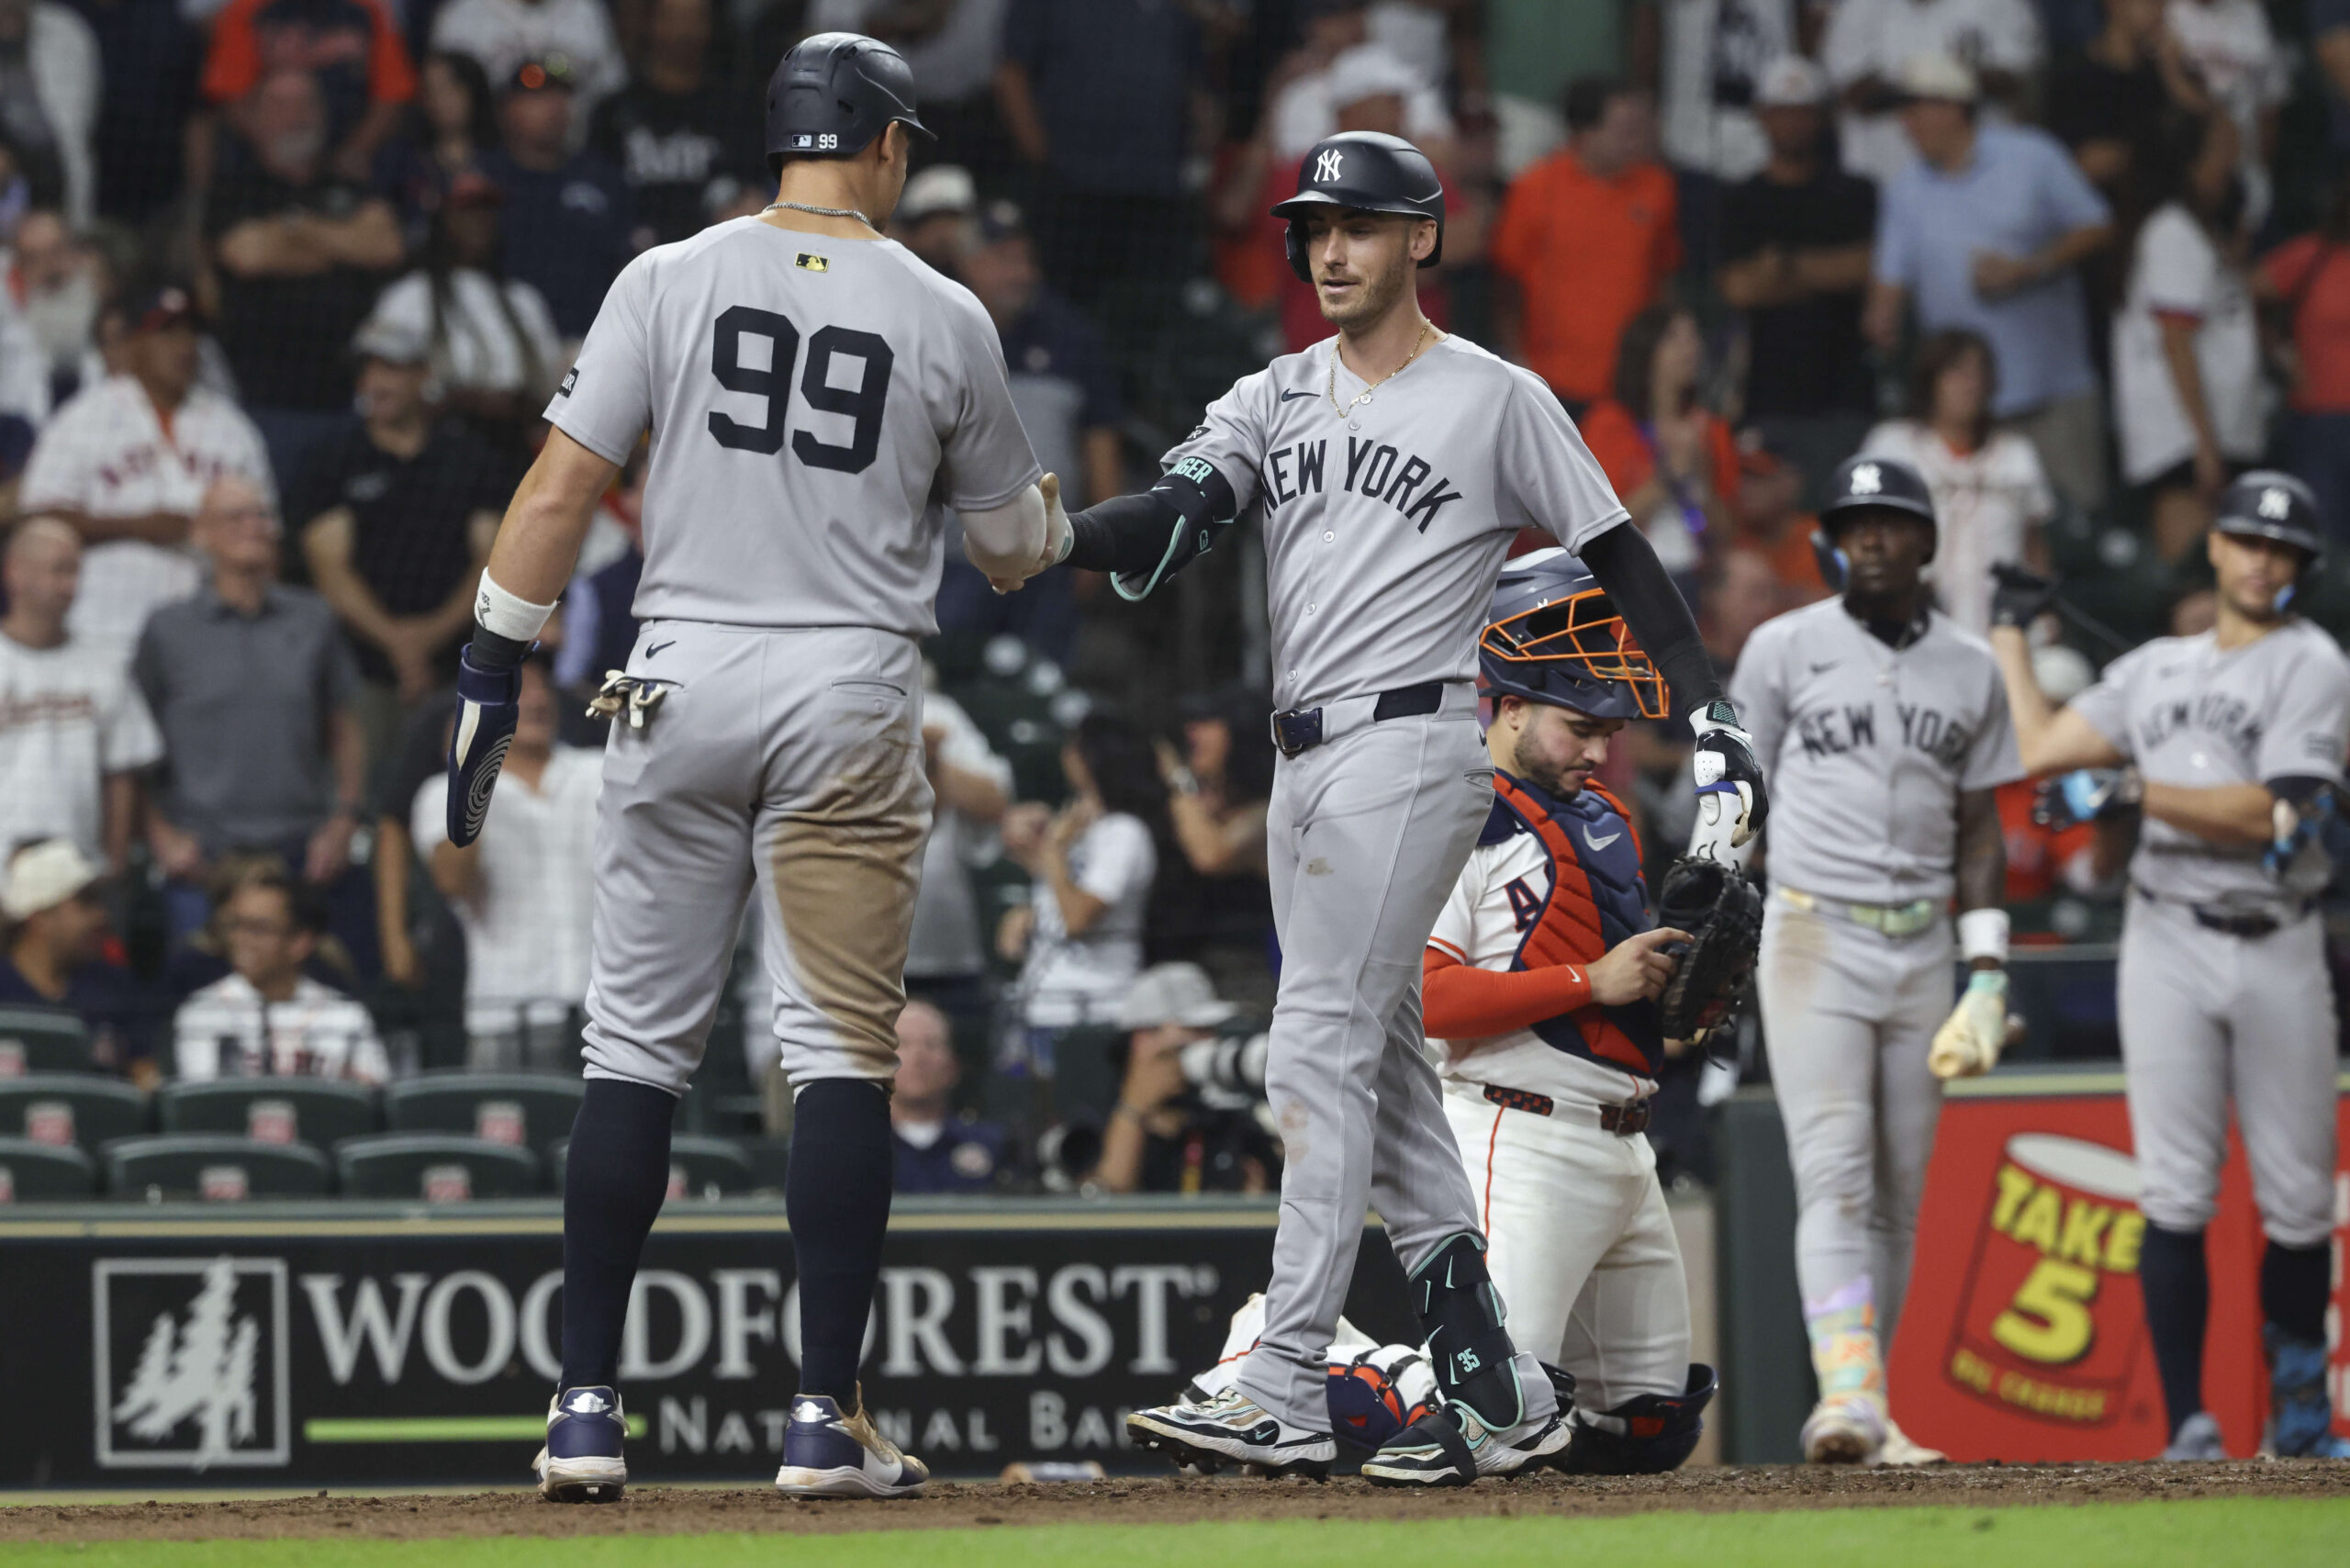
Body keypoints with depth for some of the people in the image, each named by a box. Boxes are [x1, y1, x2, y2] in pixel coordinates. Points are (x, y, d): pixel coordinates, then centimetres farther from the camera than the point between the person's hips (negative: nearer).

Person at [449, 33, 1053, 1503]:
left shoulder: (671, 281, 1)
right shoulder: (946, 319, 1)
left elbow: (560, 491, -4)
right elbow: (1012, 549, 11)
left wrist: (493, 674, 1)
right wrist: (1045, 507, 34)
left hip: (682, 684, 1)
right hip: (852, 696, -1)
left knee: (637, 1041, 7)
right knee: (841, 1051, 1)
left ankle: (588, 1405, 5)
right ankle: (829, 1415, -3)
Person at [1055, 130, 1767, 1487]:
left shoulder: (1498, 401, -1)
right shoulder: (1278, 398, 14)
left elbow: (1621, 557, 1)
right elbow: (1178, 518, -1)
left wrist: (1712, 716, -7)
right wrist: (1058, 538, -22)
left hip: (1412, 750, -7)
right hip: (1305, 764, 7)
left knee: (1320, 1053, -15)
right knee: (1387, 1077, 7)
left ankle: (1286, 1396, -18)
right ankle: (1500, 1392, 11)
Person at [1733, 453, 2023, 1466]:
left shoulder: (1970, 670, 10)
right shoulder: (1784, 651, 2)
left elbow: (1979, 830, 12)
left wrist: (1988, 974, 4)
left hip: (1921, 950, 4)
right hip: (1813, 938, -4)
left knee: (1900, 1193, 4)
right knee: (1835, 1176, -16)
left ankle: (1852, 1418, 10)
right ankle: (1850, 1402, -27)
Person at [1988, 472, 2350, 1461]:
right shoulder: (2156, 671, 17)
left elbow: (2269, 815, -12)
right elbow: (2039, 748, 18)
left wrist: (2136, 791, -16)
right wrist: (2009, 631, 28)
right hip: (2170, 944, 2)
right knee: (2176, 1197, -8)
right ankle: (2188, 1426, -9)